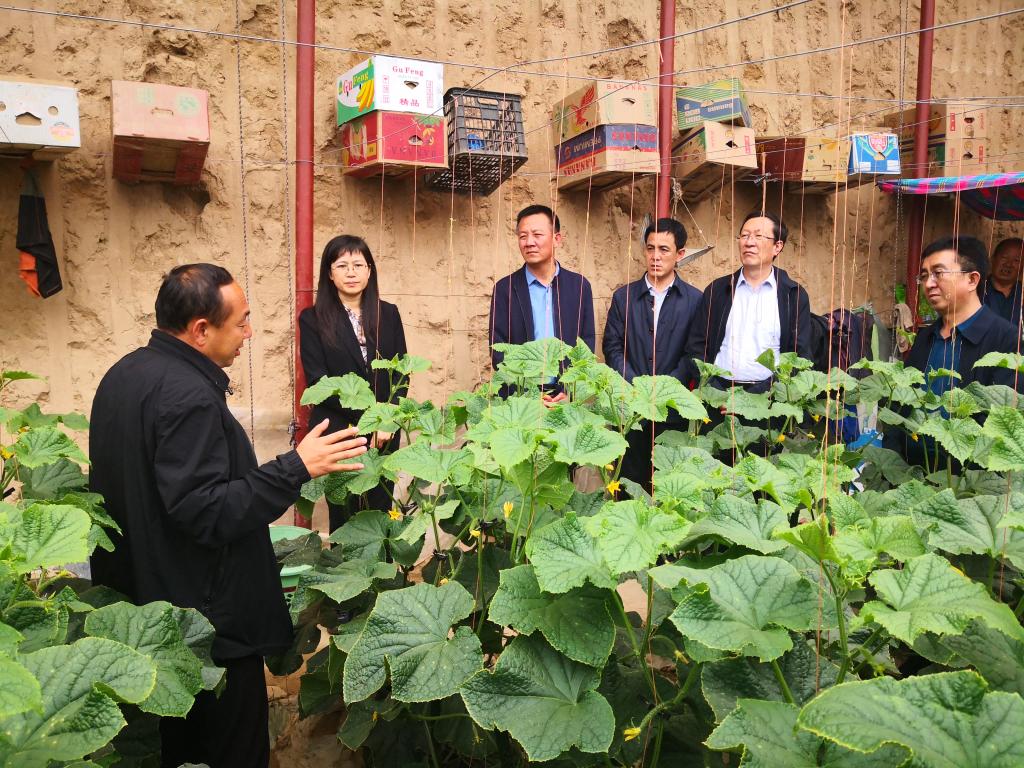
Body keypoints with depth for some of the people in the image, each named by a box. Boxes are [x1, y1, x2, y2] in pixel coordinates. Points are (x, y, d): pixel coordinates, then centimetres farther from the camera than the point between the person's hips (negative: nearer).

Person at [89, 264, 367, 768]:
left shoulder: (124, 375, 6)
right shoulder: (188, 395, -25)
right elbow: (207, 513, -29)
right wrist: (296, 467, -26)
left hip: (137, 596, 10)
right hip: (208, 622, -10)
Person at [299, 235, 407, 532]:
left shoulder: (388, 314, 7)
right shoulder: (313, 319, -2)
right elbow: (318, 380, -7)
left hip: (385, 433, 2)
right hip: (337, 435, -2)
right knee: (344, 517, 8)